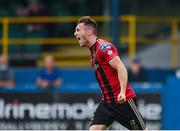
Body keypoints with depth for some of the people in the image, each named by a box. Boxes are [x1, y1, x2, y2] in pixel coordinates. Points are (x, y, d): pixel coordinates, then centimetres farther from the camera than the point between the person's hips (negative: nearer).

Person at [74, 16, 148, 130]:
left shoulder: (104, 47, -14)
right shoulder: (93, 50, 14)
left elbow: (121, 68, -22)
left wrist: (122, 92, -33)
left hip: (122, 99, -9)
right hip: (107, 101, 9)